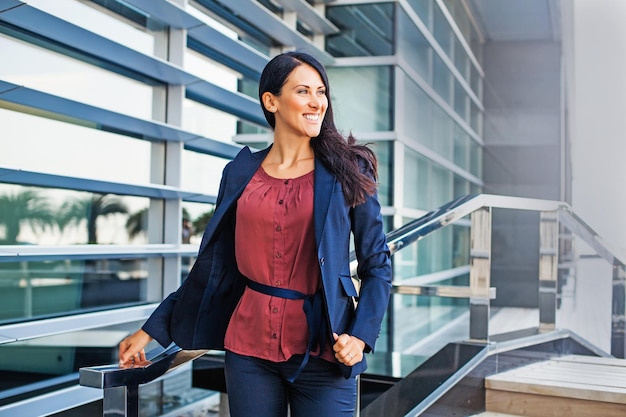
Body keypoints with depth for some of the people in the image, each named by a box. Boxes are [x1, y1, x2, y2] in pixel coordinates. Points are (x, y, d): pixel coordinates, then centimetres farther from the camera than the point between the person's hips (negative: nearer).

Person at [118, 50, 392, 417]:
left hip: (322, 350, -1)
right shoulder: (241, 173, 5)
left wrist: (361, 335, -13)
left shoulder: (346, 170, 0)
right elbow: (212, 266, 10)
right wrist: (153, 330, 10)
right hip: (250, 347, 2)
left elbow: (377, 263, 1)